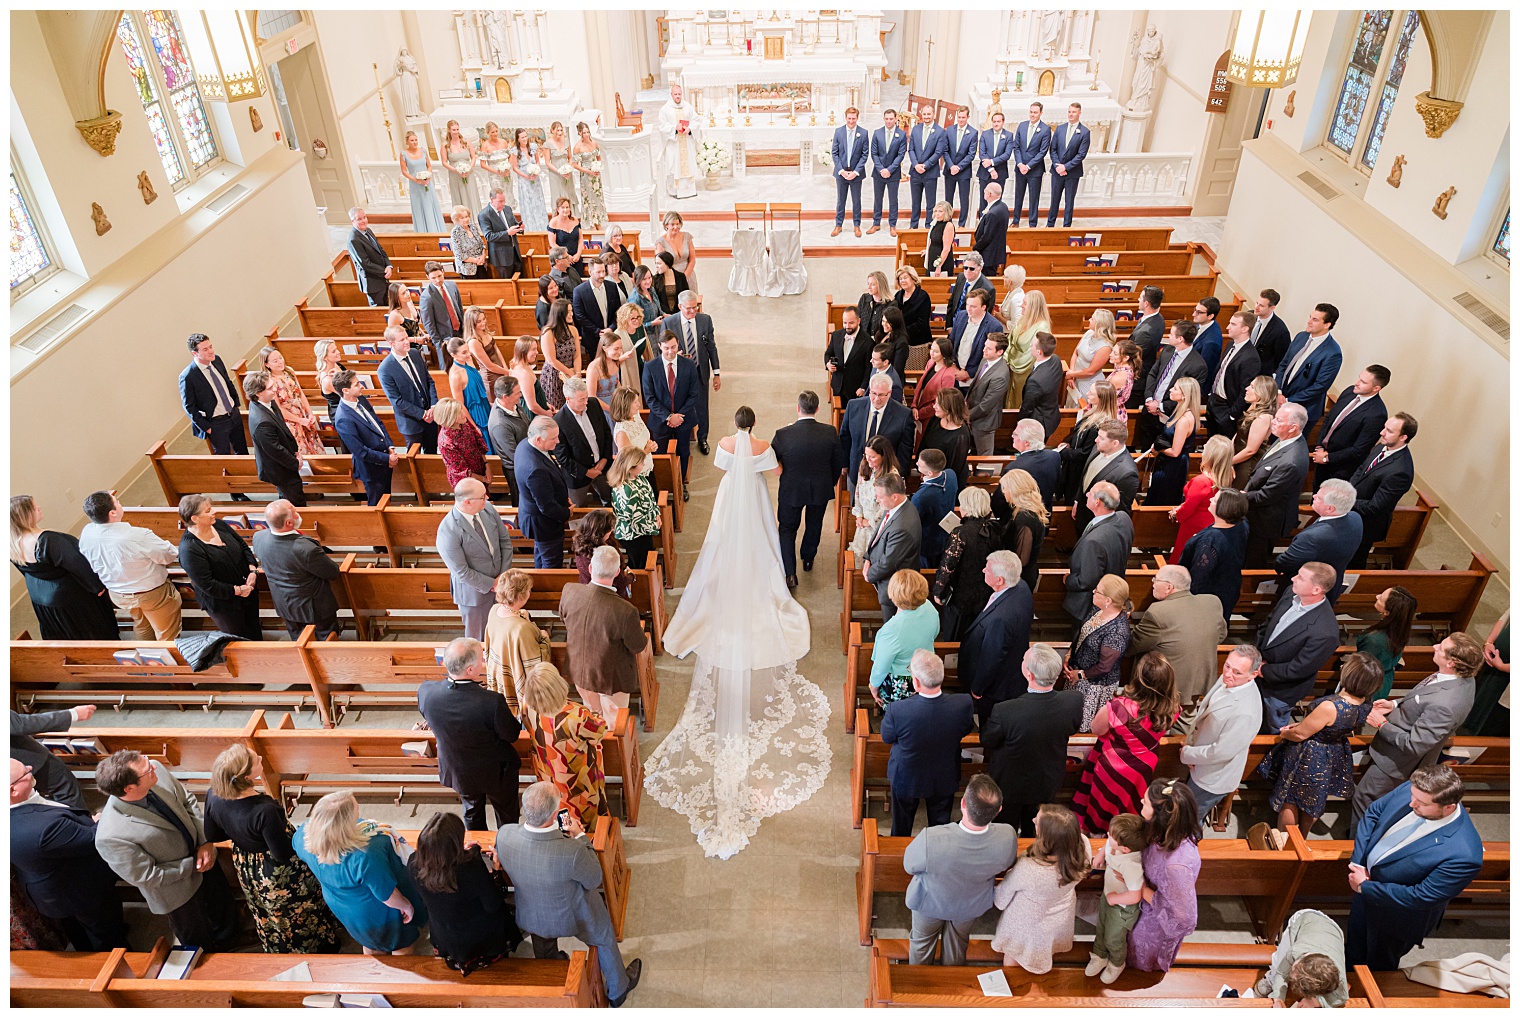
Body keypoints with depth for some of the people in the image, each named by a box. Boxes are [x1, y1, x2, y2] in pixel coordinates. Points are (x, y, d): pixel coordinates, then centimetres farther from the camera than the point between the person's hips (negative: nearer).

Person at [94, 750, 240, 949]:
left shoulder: (157, 771, -25)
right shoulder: (111, 837, -38)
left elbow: (188, 801, -7)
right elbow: (147, 877, -25)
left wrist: (206, 842, -16)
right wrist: (192, 865, -18)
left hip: (203, 854, 5)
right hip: (178, 889, -5)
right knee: (199, 940, 23)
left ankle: (228, 940, 62)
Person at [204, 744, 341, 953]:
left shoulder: (213, 797, -23)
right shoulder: (264, 811, -43)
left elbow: (212, 836, -4)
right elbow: (283, 854, -30)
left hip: (246, 869, 6)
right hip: (277, 874, -6)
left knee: (268, 915, 33)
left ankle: (277, 949, 58)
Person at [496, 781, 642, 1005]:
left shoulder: (504, 835, -32)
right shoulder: (572, 852, -45)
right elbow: (594, 879, -22)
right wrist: (580, 836, -17)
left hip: (528, 917, 3)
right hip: (573, 917, -3)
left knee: (544, 948, 38)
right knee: (604, 940, 30)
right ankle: (618, 990, 55)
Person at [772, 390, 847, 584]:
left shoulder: (783, 434, -24)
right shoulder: (830, 432, -18)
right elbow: (839, 462, -5)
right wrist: (832, 482, 13)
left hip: (791, 490, -2)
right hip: (821, 489, 2)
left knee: (787, 529, 17)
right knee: (814, 525, 26)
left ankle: (790, 573, 8)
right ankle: (808, 560, 48)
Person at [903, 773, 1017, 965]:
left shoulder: (930, 839, -47)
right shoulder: (1008, 837, -38)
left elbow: (909, 866, -24)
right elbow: (1005, 865, -14)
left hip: (930, 902, -2)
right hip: (971, 906, 2)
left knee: (922, 942, 31)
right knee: (957, 945, 34)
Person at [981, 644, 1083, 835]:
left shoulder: (1004, 712, -41)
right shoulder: (1074, 701, -29)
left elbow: (986, 741, -20)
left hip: (1010, 785, -3)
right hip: (1049, 782, 4)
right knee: (1035, 832, 32)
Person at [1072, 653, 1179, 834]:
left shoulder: (1117, 708, -40)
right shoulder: (1171, 710, -28)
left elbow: (1096, 729, -17)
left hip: (1113, 770, -4)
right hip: (1141, 771, 4)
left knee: (1101, 813, 27)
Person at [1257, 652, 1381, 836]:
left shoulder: (1330, 707, -38)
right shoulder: (1366, 705, -15)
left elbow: (1299, 734, -23)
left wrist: (1284, 733, -2)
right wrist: (1305, 723, 6)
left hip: (1309, 758, -7)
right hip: (1336, 757, 7)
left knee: (1289, 801, 17)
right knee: (1313, 802, 28)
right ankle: (1302, 839, 48)